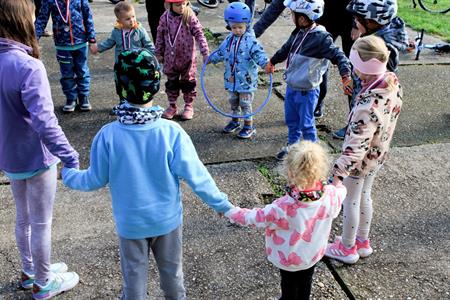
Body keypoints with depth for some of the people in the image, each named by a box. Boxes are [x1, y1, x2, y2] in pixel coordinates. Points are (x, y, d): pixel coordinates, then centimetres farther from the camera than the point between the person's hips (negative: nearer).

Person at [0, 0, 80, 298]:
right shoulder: (28, 67, -26)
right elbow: (44, 122, -31)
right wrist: (71, 158, -26)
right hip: (36, 158, -7)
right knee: (41, 223, 11)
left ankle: (30, 271, 43)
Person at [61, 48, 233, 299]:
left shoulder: (108, 135, -21)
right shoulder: (172, 132, -23)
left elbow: (94, 180, -8)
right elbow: (196, 176, -18)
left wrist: (67, 174, 12)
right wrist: (222, 204, -3)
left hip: (130, 223, 0)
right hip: (167, 219, 1)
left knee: (134, 276, 20)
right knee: (172, 270, 23)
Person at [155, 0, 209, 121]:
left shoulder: (190, 17, -13)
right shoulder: (165, 17, -6)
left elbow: (199, 35, -12)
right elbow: (160, 36, 5)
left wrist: (205, 52, -17)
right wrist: (159, 53, 9)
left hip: (187, 57, -2)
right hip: (170, 58, 3)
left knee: (188, 83, 10)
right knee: (171, 83, 14)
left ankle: (189, 106, 25)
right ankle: (172, 106, 28)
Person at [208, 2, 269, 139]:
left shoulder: (250, 40, -16)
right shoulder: (229, 39, 4)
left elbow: (258, 54, -25)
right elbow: (221, 51, 19)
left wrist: (266, 64, -42)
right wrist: (210, 58, 28)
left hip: (246, 80, -6)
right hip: (232, 78, 6)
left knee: (245, 103, 4)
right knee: (233, 101, 19)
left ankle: (249, 126, 17)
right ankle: (235, 121, 38)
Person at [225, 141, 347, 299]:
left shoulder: (284, 208, -41)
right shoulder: (331, 195, -28)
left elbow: (254, 217, -27)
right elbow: (341, 192, -2)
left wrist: (229, 211, -12)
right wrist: (339, 184, 22)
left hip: (288, 258, -4)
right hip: (314, 253, 4)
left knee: (289, 285, 26)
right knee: (305, 281, 31)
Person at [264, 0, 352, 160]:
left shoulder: (321, 38, -21)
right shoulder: (298, 33, 2)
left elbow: (338, 55, -26)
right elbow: (286, 49, 21)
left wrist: (345, 76, -43)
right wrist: (272, 61, 37)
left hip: (306, 91, -7)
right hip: (291, 87, 7)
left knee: (306, 123, 6)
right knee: (291, 120, 22)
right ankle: (292, 145, 41)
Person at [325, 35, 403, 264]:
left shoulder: (368, 104, -39)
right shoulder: (392, 82, -13)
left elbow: (356, 144, -39)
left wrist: (338, 173, -36)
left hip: (361, 159, -8)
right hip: (378, 154, 8)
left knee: (350, 200, 14)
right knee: (364, 195, 26)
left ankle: (347, 248, 34)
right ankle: (363, 242, 45)